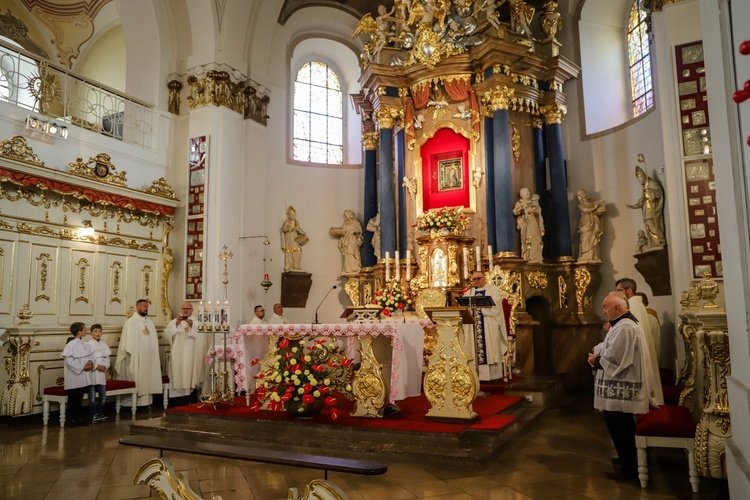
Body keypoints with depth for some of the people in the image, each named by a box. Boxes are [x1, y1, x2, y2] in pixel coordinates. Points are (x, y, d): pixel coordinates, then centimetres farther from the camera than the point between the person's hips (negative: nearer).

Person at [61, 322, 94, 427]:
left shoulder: (85, 344, 7)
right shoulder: (70, 345, -14)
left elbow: (91, 355, 13)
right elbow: (69, 361, -17)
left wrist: (90, 362, -9)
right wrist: (82, 367, -16)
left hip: (83, 377, 7)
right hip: (73, 377, -7)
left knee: (80, 398, 14)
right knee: (73, 399, 3)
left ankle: (78, 418, 22)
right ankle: (71, 419, 13)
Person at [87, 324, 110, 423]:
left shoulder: (104, 345, 9)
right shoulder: (88, 345, -6)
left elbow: (107, 358, 9)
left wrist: (105, 366, -9)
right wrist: (97, 366, -16)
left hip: (102, 373, 5)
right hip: (92, 373, -5)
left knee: (103, 395, 9)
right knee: (92, 396, 1)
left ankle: (101, 413, 20)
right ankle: (94, 415, 9)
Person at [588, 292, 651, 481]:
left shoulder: (623, 328, -23)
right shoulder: (624, 323, 12)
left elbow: (613, 359, -26)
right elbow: (612, 349, 16)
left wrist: (595, 360, -9)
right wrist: (597, 351, -3)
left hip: (619, 389, -11)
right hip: (621, 387, 11)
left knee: (619, 429, 1)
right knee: (623, 428, 21)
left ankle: (628, 469, 13)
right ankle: (628, 460, 35)